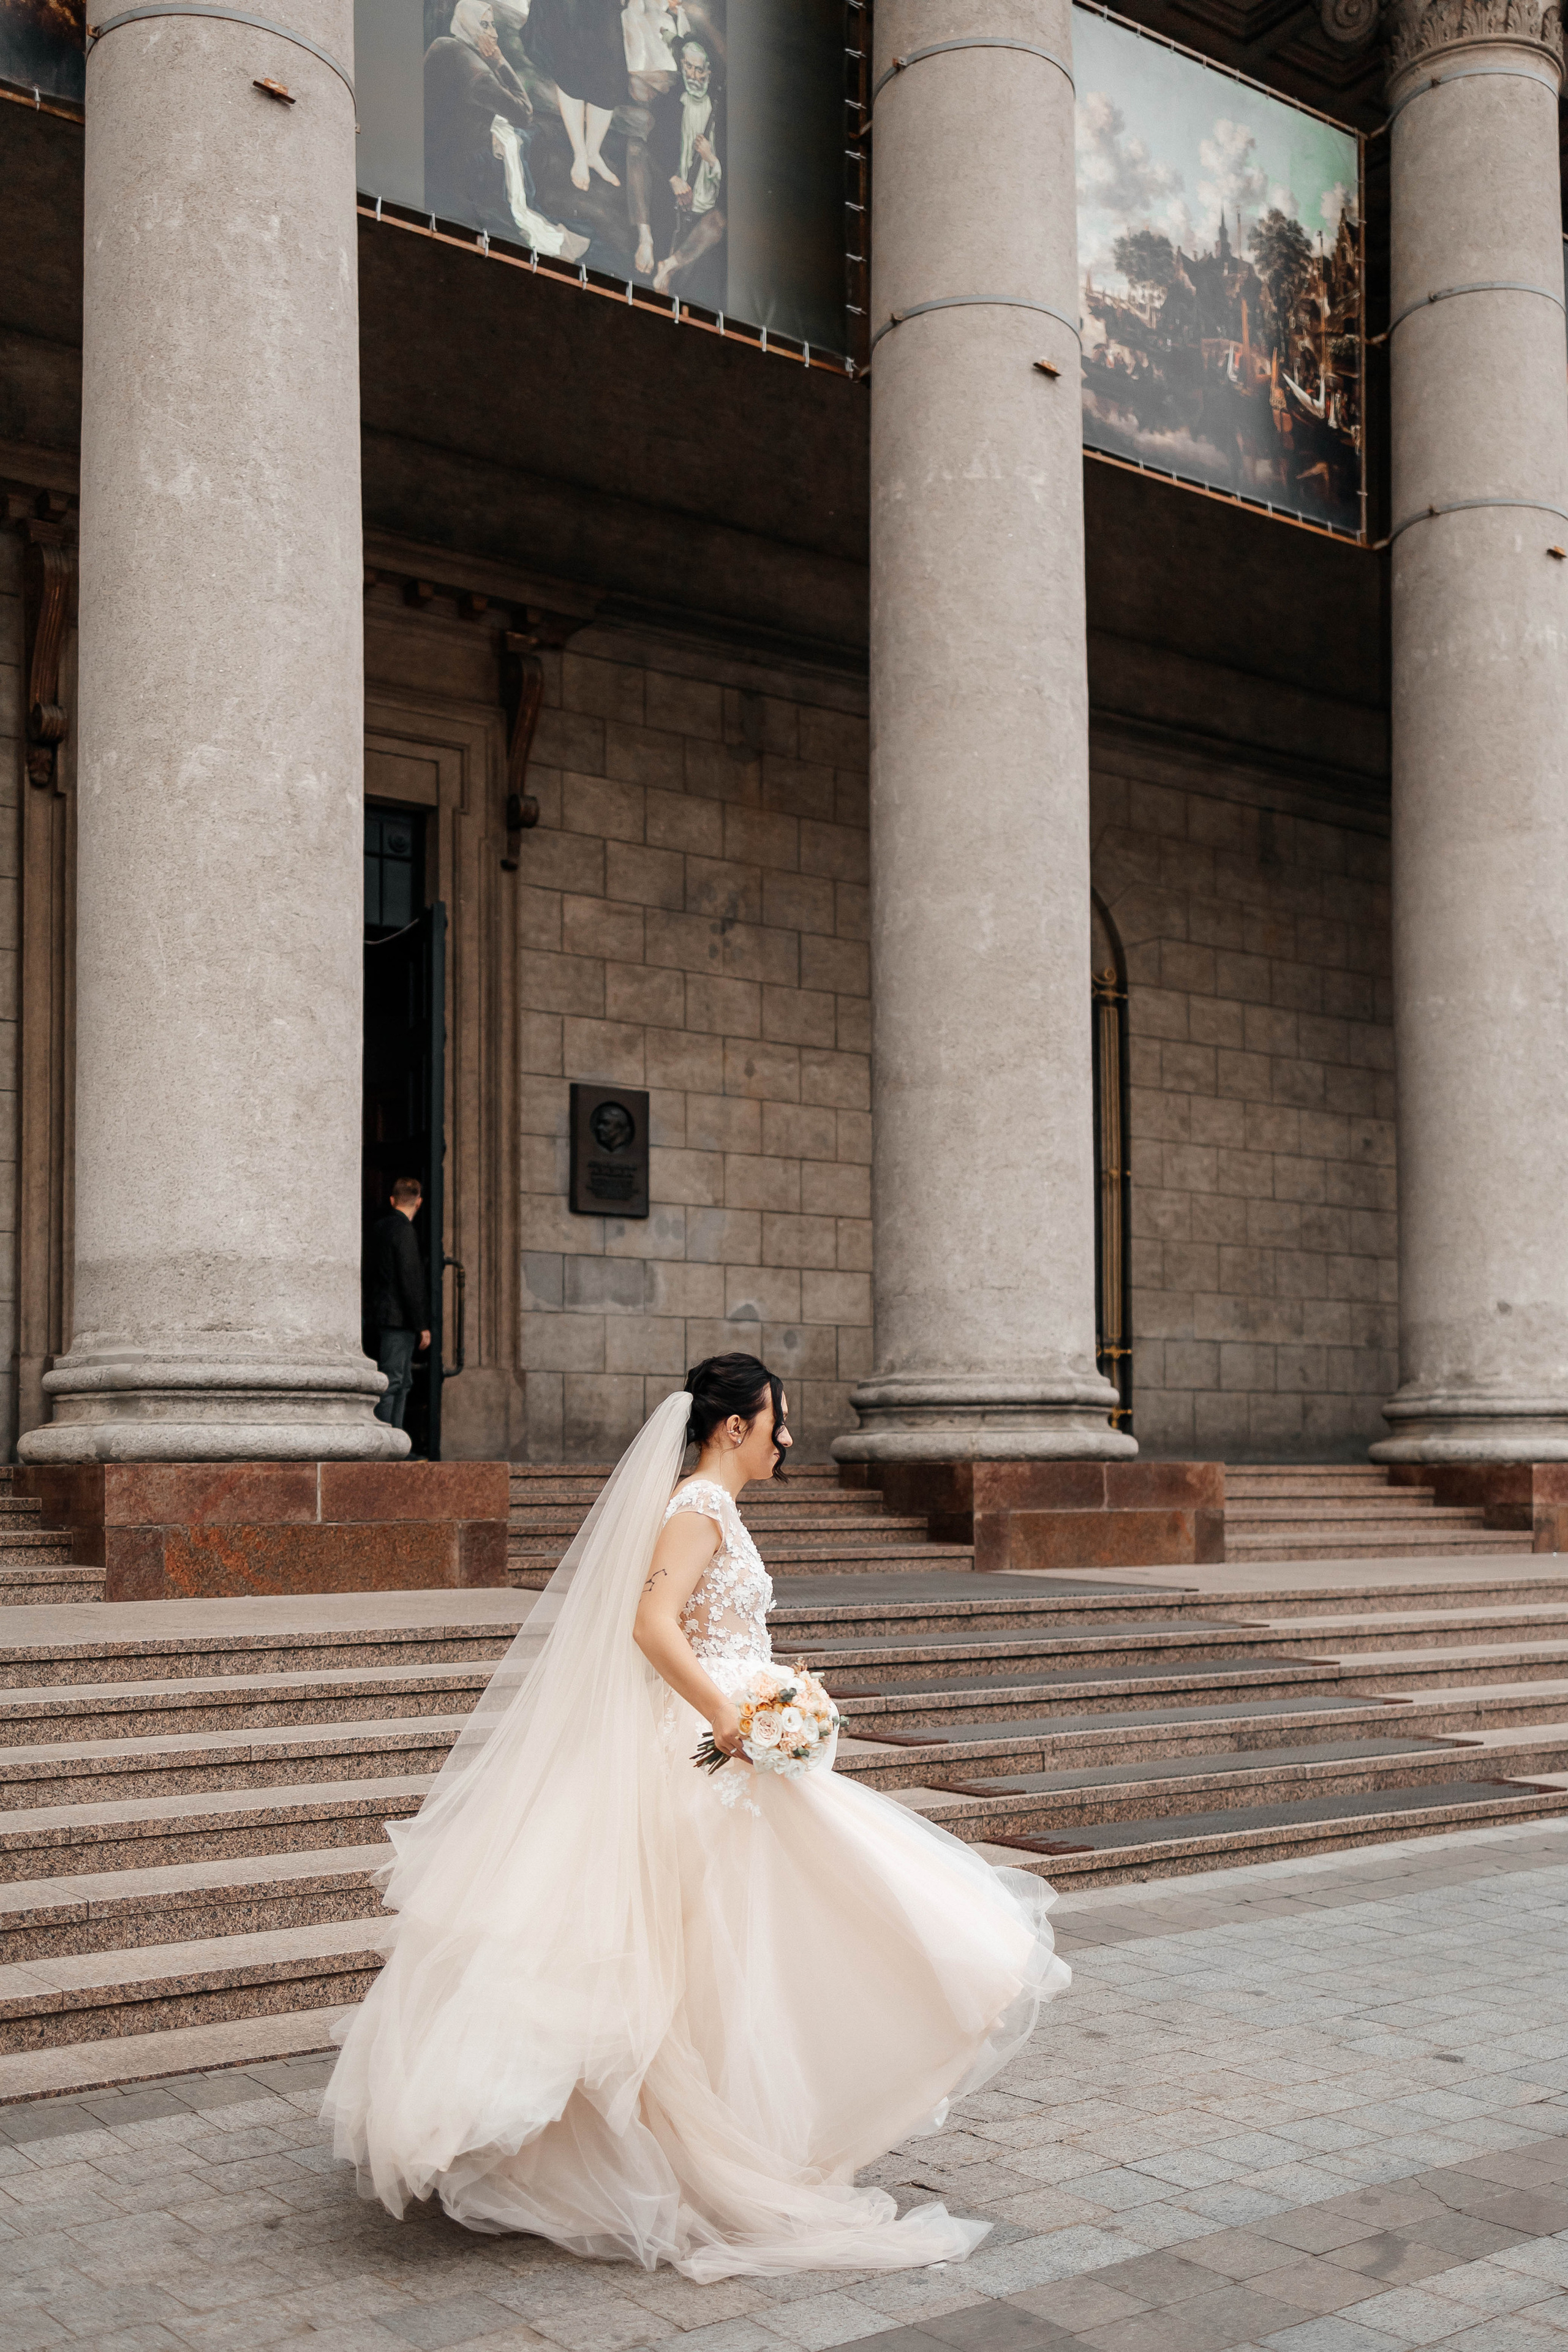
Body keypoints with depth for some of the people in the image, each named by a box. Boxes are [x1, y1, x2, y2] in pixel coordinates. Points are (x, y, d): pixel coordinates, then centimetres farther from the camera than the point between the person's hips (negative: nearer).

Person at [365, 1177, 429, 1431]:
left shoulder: (378, 1227, 13)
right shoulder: (403, 1230, -14)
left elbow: (368, 1274, 20)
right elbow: (410, 1281, -17)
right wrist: (422, 1325, -14)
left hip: (381, 1315, 9)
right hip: (398, 1319, -9)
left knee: (403, 1382, 14)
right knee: (391, 1383, -10)